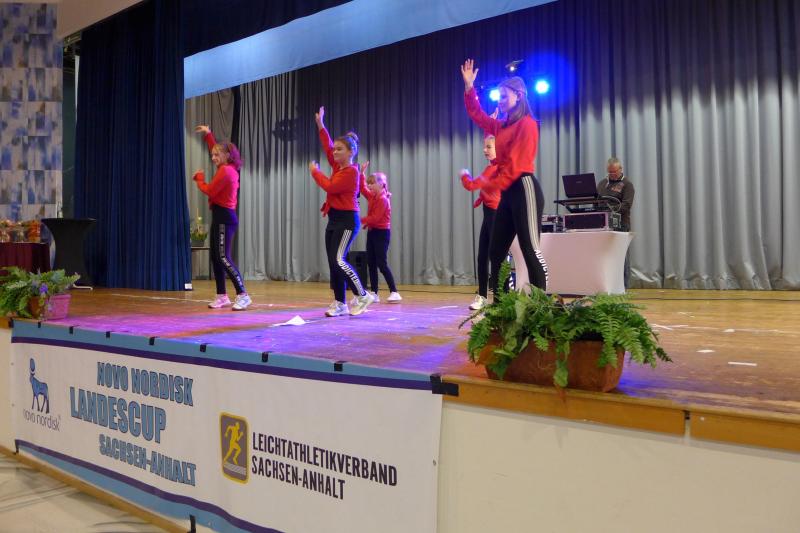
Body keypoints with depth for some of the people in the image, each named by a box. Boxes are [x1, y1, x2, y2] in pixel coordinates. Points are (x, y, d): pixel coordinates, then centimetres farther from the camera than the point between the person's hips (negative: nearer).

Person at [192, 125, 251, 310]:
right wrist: (208, 134, 30)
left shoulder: (225, 171, -14)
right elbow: (216, 149, 33)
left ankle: (243, 295, -13)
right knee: (215, 257, 11)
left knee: (223, 257, -13)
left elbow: (210, 191, -15)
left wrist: (199, 178, 1)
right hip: (220, 216, 10)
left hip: (224, 217, -10)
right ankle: (222, 296, 15)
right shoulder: (228, 169, 14)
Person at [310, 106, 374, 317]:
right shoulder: (338, 167, 12)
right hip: (333, 219, 9)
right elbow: (327, 147, 21)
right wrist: (320, 125, 16)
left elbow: (329, 187, -18)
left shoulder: (351, 171, -13)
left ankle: (362, 295, -4)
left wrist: (315, 171, -4)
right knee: (333, 262, 6)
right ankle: (340, 303, 11)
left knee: (339, 260, -16)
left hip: (347, 220, -9)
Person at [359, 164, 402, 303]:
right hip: (372, 232, 9)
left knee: (382, 264, -11)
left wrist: (360, 220, -19)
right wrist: (362, 173, 10)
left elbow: (375, 218, -22)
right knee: (371, 263, 7)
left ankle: (394, 292, -7)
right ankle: (374, 293, 11)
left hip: (382, 233, -9)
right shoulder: (372, 197, 11)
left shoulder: (383, 199, -16)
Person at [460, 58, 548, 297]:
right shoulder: (502, 126, 19)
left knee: (531, 250, -11)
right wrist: (469, 88, 24)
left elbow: (517, 163, -14)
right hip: (507, 192, 10)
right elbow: (477, 115, 31)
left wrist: (494, 184, -12)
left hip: (523, 189, -9)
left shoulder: (527, 124, -6)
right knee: (496, 251, 7)